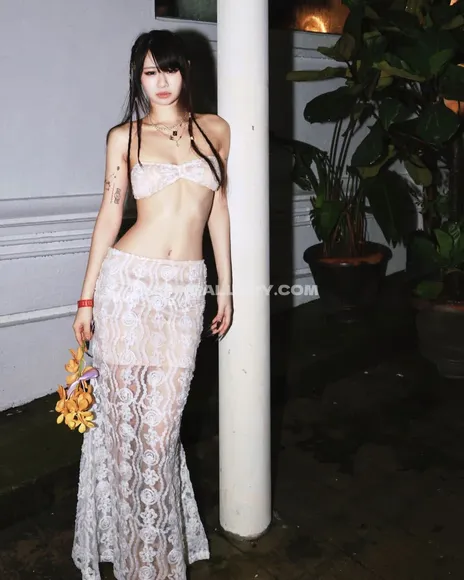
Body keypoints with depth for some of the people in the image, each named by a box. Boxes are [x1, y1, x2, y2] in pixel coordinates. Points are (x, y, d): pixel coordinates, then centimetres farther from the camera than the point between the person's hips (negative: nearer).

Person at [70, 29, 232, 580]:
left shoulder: (215, 130, 10)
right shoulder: (124, 137, 5)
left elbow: (219, 210, 12)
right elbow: (110, 215, 5)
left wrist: (226, 288, 11)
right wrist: (86, 298, 4)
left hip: (185, 290, 1)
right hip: (128, 281, 0)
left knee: (162, 423, 6)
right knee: (124, 416, 8)